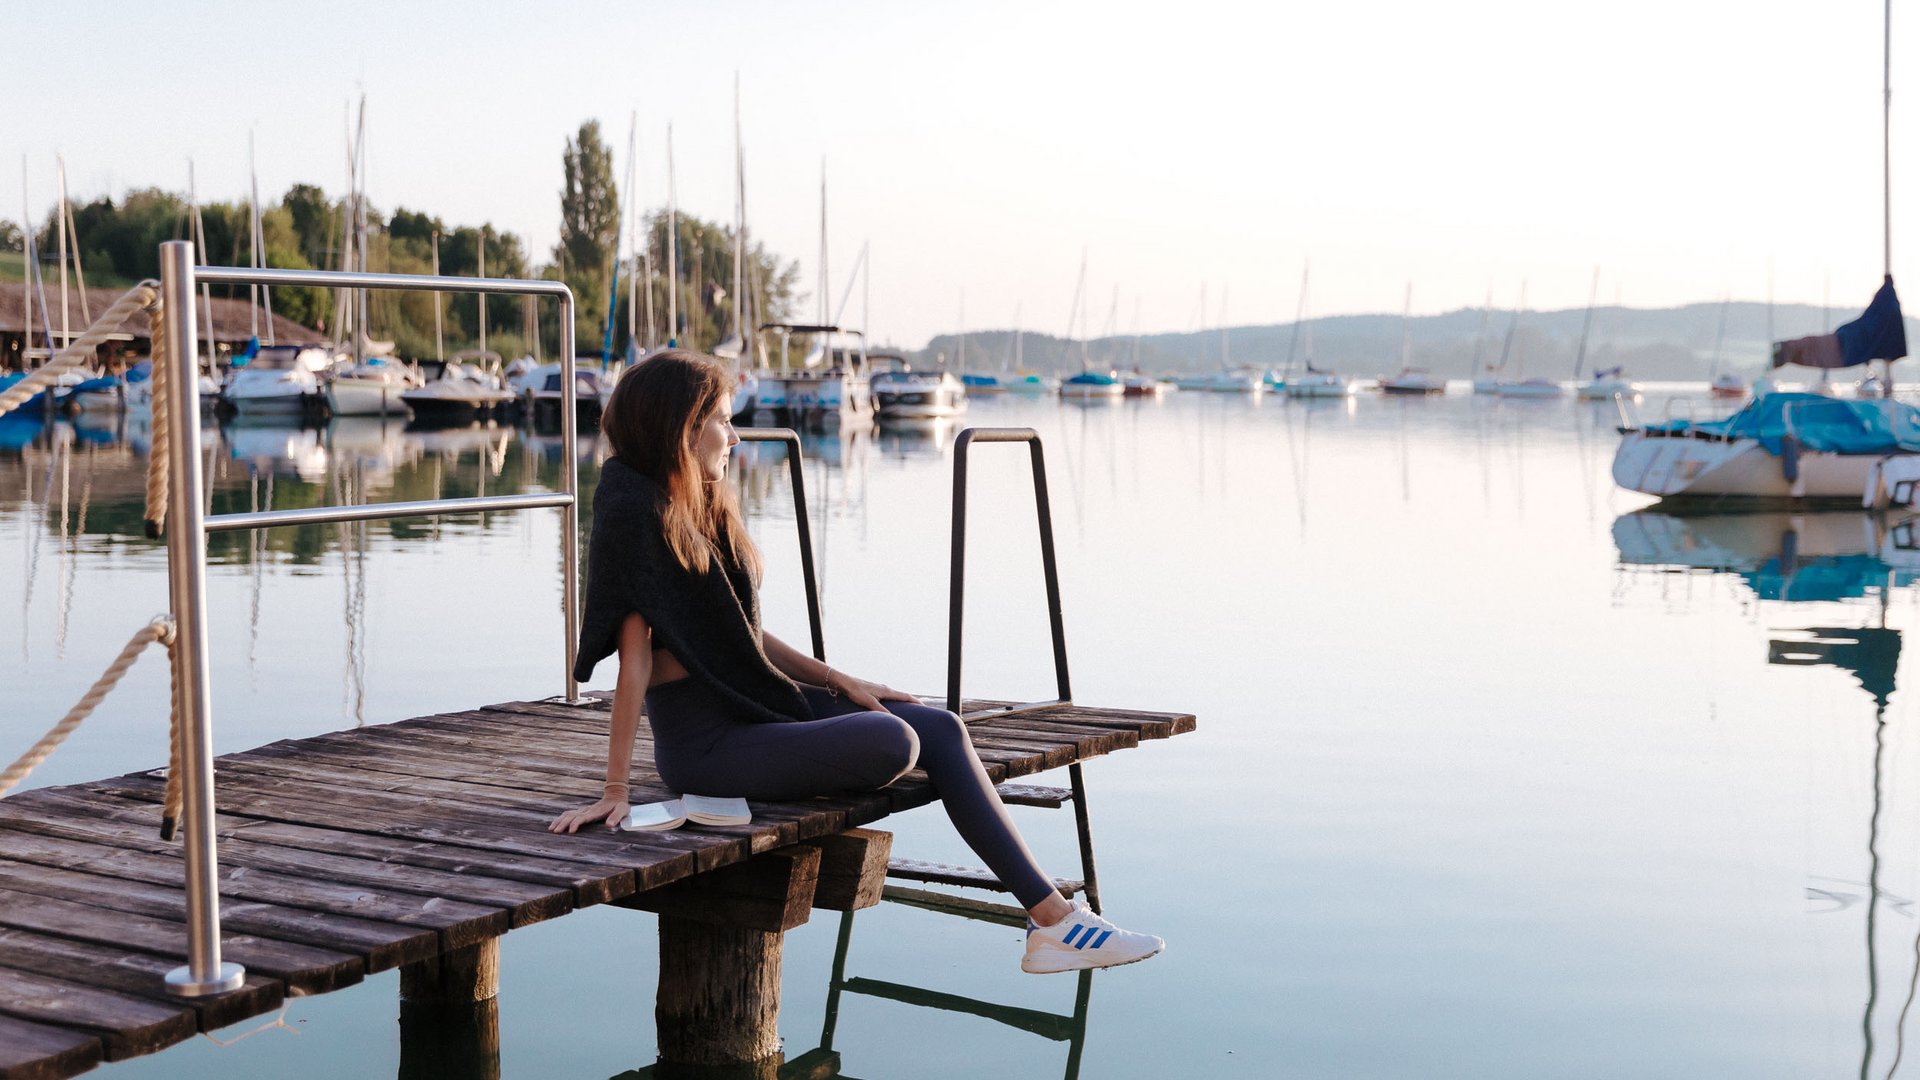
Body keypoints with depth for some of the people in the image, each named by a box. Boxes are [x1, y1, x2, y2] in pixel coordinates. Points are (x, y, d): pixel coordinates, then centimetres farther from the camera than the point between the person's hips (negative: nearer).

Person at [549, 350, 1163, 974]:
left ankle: (1055, 920, -6)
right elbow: (634, 657, -20)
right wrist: (615, 791, -20)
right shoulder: (633, 512, -14)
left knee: (940, 730, -5)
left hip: (755, 706, 9)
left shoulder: (706, 507, 13)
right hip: (701, 740, -9)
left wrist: (839, 681, 15)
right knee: (894, 744, -28)